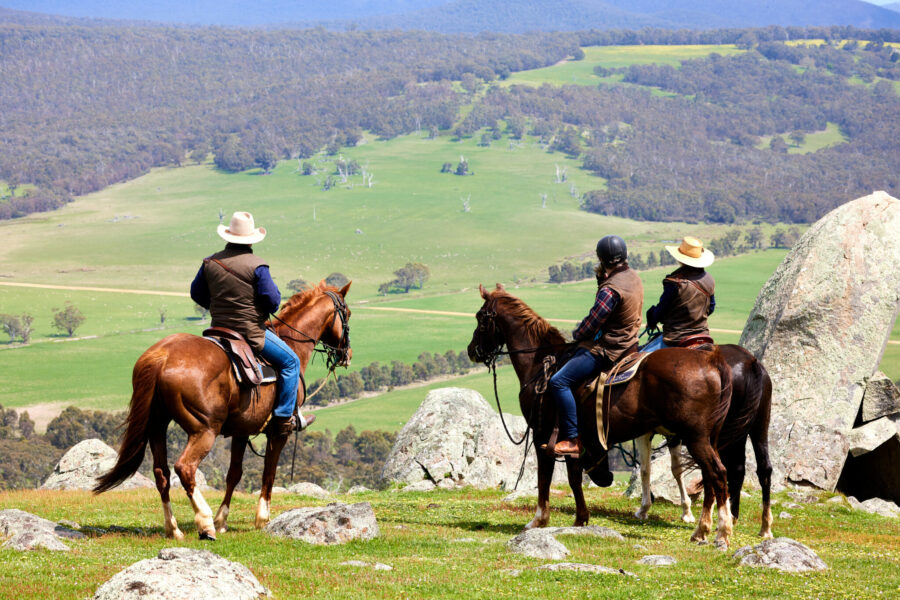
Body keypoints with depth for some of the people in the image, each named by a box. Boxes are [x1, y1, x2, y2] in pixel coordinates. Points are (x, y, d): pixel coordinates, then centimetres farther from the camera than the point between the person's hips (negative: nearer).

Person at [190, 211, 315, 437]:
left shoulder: (211, 263, 1)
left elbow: (197, 293, 11)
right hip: (251, 331, -7)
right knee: (290, 362, 6)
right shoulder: (256, 266, -17)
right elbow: (273, 301, -16)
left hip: (220, 329, 7)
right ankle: (283, 419, 3)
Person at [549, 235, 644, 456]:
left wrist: (577, 334, -1)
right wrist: (602, 278, 6)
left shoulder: (611, 289, -26)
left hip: (607, 351, -11)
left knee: (559, 381, -17)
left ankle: (573, 440, -19)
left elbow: (591, 326, -20)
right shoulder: (633, 277, 6)